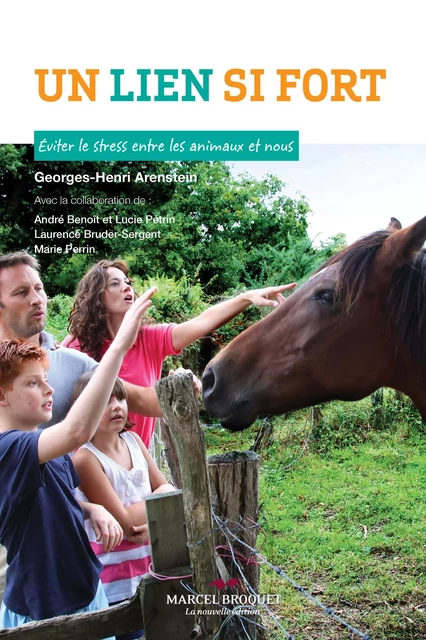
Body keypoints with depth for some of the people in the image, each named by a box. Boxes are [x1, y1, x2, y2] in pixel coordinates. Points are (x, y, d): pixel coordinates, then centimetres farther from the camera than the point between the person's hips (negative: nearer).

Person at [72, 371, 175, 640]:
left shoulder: (133, 441, 0)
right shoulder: (86, 459, -19)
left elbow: (168, 490, 4)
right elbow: (124, 522, -20)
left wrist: (147, 516, -15)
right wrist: (158, 497, -6)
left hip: (152, 565, 6)